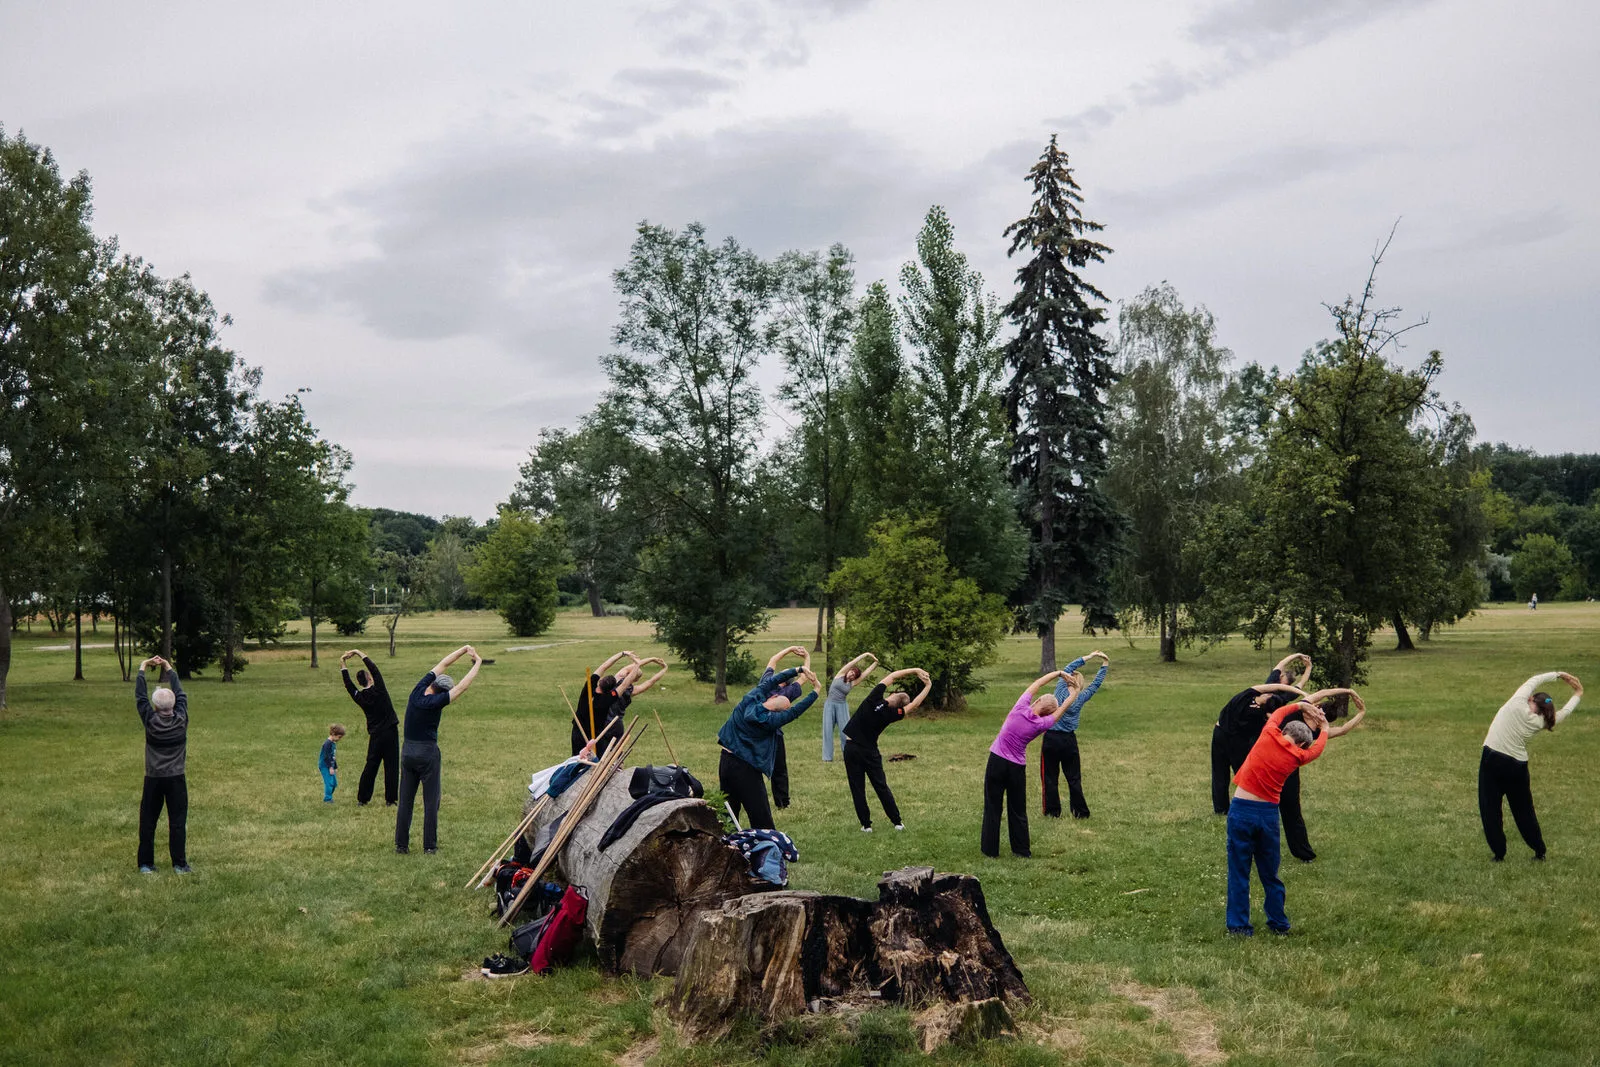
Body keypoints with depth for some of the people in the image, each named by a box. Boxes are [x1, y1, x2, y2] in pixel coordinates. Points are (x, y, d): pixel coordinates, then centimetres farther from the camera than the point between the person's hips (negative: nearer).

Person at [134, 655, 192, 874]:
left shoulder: (150, 721, -10)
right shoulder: (181, 720, -8)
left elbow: (140, 697, 2)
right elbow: (181, 694, 6)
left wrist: (142, 669, 12)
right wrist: (169, 669, 15)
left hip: (153, 779, 0)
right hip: (176, 779, 0)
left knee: (148, 822, 10)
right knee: (178, 822, 2)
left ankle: (146, 864, 15)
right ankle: (179, 864, 3)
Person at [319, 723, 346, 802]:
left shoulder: (333, 743, 13)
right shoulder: (327, 744, -18)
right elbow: (326, 756, -21)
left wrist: (335, 767, 21)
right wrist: (330, 767, -21)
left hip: (330, 766, 10)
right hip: (325, 766, -10)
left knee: (334, 783, 10)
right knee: (329, 782, -13)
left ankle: (328, 798, 20)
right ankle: (327, 799, -8)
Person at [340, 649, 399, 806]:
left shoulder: (359, 697, -1)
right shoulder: (378, 690, -11)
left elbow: (348, 683, 9)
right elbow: (374, 668, -8)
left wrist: (342, 663, 12)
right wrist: (359, 653, -2)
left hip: (375, 735, 4)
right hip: (390, 733, -4)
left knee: (370, 765, 12)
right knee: (391, 766, 1)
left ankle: (363, 799, 12)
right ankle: (390, 800, 2)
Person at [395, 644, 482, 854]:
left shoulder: (417, 692, -3)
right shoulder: (435, 702, -18)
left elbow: (440, 666, 4)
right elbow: (462, 686, -15)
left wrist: (463, 650, 6)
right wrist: (477, 664, -5)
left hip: (407, 752, 6)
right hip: (427, 753, -6)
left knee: (405, 800, 8)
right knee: (431, 801, 2)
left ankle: (401, 845, 9)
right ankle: (430, 846, 3)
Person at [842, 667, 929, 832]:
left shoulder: (875, 699, -12)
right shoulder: (891, 715, -11)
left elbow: (892, 676, -2)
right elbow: (915, 704, -5)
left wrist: (915, 670, 1)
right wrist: (928, 686, 2)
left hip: (851, 748, 0)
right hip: (870, 751, 0)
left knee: (858, 789, 6)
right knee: (882, 787, 11)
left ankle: (866, 824, 7)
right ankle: (897, 822, 14)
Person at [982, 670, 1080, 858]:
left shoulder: (1020, 708, -11)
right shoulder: (1041, 724, -9)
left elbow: (1036, 684, 2)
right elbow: (1062, 709, 7)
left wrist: (1059, 673, 9)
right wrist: (1074, 693, 21)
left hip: (997, 761, 0)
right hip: (1017, 767, 0)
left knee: (993, 807, 6)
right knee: (1017, 810, 14)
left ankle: (990, 848, 11)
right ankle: (1021, 850, 20)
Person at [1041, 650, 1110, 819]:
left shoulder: (1061, 689, -6)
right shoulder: (1081, 698, -1)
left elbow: (1067, 669, 5)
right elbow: (1096, 683, 13)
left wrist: (1089, 657, 10)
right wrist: (1104, 665, 22)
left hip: (1051, 738, -2)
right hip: (1069, 740, 2)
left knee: (1050, 777, 5)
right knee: (1074, 778, 10)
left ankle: (1053, 811, 7)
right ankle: (1080, 812, 13)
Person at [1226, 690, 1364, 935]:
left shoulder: (1269, 735, -3)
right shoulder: (1298, 757, 1)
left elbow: (1279, 712, 19)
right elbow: (1319, 746, 24)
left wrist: (1302, 705, 31)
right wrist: (1324, 728, 41)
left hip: (1241, 810, -2)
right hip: (1268, 814, 2)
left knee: (1239, 872, 6)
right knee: (1270, 873, 18)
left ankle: (1239, 925, 10)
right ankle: (1279, 923, 28)